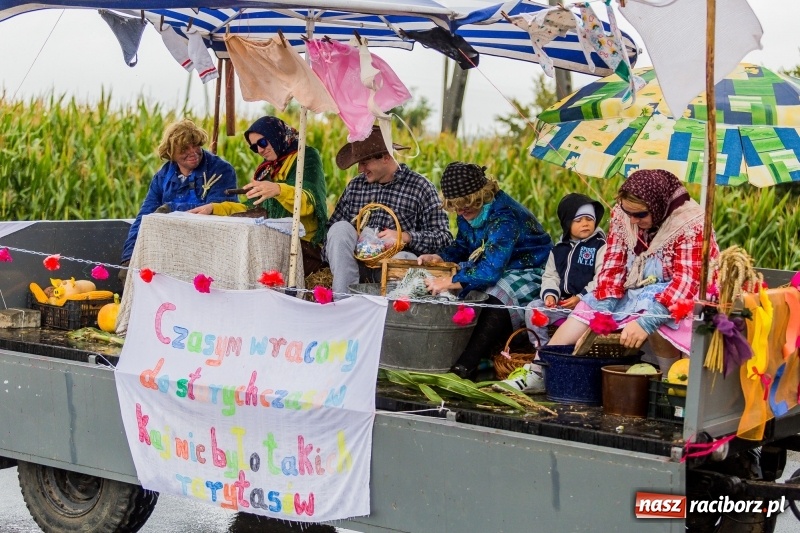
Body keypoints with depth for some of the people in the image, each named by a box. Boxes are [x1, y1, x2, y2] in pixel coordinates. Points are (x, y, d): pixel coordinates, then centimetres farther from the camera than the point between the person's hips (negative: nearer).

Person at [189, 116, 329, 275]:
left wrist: (278, 189, -39)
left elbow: (308, 202, -20)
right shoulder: (268, 168, 18)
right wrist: (214, 208, 12)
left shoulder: (307, 157, -3)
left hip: (304, 246, -7)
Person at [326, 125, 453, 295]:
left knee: (403, 258, -36)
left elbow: (444, 238, -6)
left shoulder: (421, 187, 0)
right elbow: (332, 228, 13)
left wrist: (404, 236, -19)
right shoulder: (355, 185, 14)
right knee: (340, 228, -22)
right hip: (358, 262, 4)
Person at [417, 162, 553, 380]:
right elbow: (462, 247, 15)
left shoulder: (504, 216, -29)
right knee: (461, 294, -13)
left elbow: (490, 269, -36)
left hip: (531, 273, -9)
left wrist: (449, 282, -39)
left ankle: (465, 367, -39)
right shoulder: (468, 213, -2)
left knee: (498, 298, -35)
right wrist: (438, 257, -6)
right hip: (495, 272, 9)